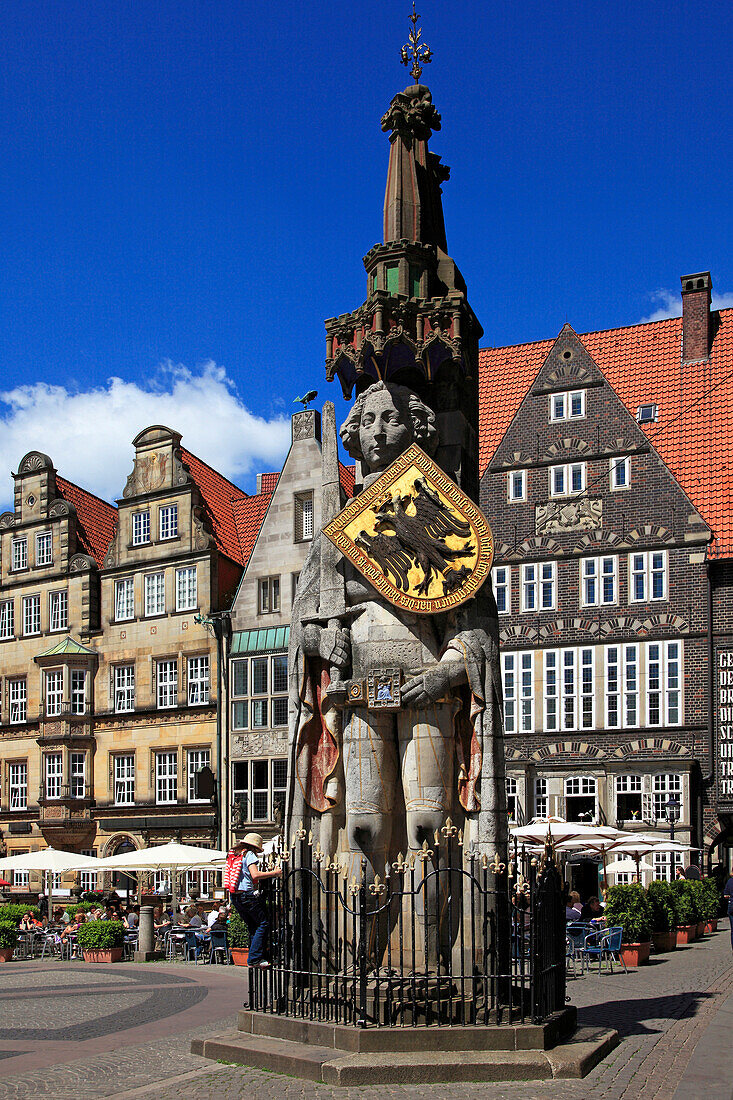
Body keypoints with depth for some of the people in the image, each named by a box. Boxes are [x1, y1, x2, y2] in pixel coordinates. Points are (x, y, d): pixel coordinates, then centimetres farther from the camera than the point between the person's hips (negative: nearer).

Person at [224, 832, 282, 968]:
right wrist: (274, 873, -11)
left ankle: (254, 958, 12)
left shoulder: (233, 855, 18)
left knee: (252, 927, 15)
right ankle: (255, 958, -10)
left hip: (234, 896, 9)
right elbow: (255, 875, -20)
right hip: (246, 894, -9)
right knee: (263, 924, -5)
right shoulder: (249, 855, -7)